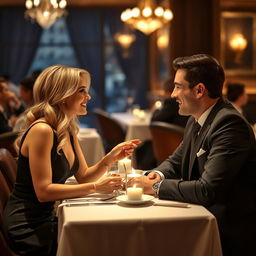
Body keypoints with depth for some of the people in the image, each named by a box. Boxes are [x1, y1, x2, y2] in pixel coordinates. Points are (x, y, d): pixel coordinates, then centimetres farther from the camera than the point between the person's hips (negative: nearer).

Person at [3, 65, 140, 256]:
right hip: (28, 226, -8)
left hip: (50, 217, 8)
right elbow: (43, 191, -23)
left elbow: (83, 176, 9)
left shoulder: (69, 131, 8)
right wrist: (95, 187, -25)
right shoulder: (42, 130, -20)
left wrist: (110, 159, -8)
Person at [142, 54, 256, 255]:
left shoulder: (230, 124, -22)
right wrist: (158, 175, -5)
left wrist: (157, 186, -17)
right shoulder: (196, 120, 7)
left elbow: (208, 190, -28)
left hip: (229, 233, -8)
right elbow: (176, 161, 18)